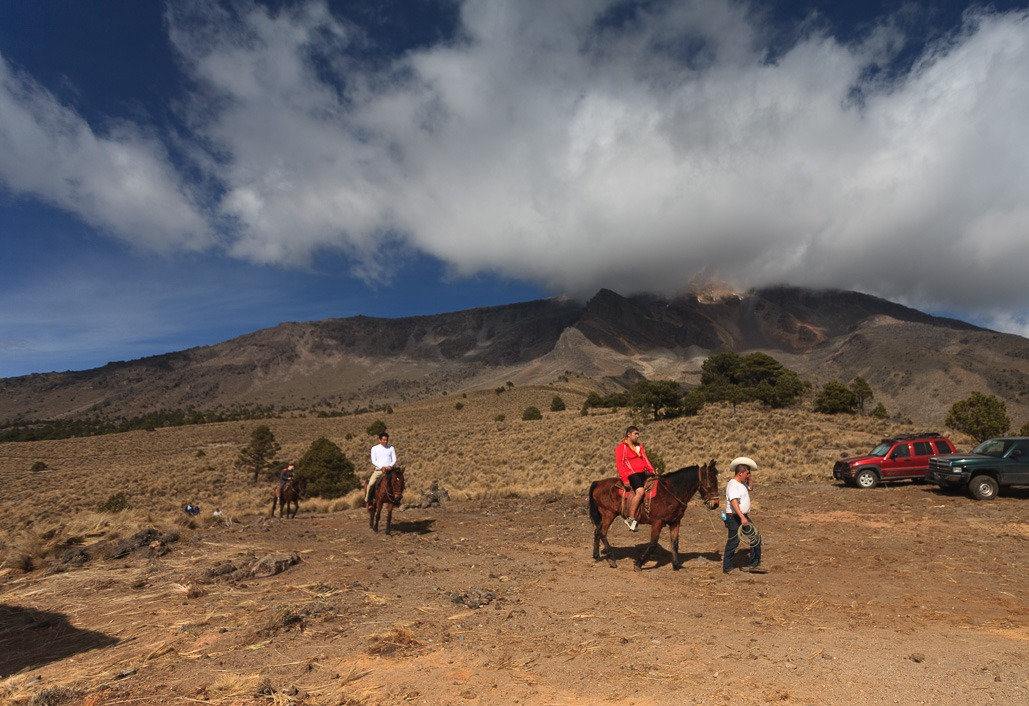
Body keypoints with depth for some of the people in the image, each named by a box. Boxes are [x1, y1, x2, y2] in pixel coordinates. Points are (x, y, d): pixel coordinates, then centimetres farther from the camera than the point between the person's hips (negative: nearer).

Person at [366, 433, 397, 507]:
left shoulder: (391, 448, 12)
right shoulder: (374, 448, 7)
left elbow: (394, 460, 8)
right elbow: (373, 461, -1)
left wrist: (390, 466, -14)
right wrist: (381, 467, -17)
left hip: (389, 470, 2)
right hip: (378, 470, -2)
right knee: (370, 483, -23)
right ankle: (367, 500, -4)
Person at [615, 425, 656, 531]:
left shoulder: (639, 446, 21)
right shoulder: (621, 447, -3)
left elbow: (645, 459, 20)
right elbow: (619, 464, -9)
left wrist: (652, 470, 4)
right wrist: (625, 479, -16)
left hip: (642, 473, 9)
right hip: (631, 474, -9)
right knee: (640, 491, -29)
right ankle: (631, 519, -24)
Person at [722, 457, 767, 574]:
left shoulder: (742, 483, 13)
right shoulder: (733, 485, -19)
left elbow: (748, 490, 34)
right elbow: (734, 502, -30)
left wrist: (749, 481, 16)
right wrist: (742, 517, -38)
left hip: (744, 517, 10)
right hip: (734, 517, -10)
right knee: (733, 542, -3)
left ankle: (755, 565, 18)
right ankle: (726, 568, 8)